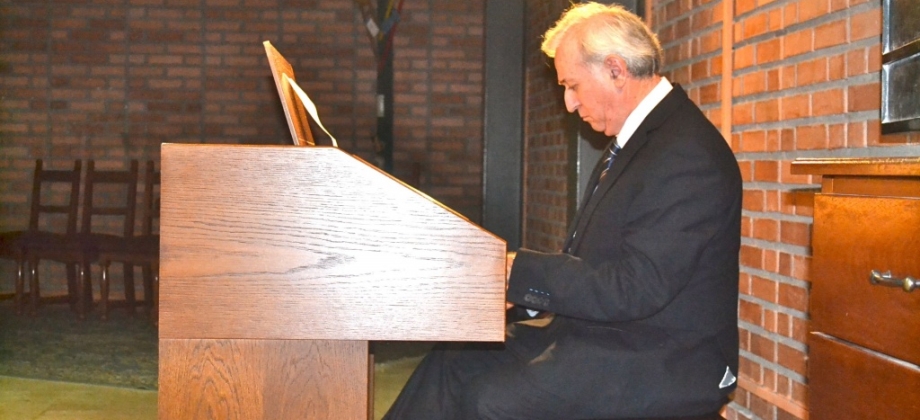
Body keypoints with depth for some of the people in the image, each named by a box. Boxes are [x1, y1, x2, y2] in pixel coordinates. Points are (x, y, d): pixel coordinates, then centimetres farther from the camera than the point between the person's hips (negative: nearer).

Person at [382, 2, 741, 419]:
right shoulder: (638, 137, 11)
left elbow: (633, 290, -26)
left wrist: (516, 270, -20)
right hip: (607, 330, 9)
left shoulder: (687, 155, -21)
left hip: (661, 364, -9)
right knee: (454, 362, 3)